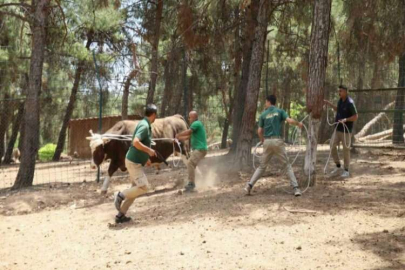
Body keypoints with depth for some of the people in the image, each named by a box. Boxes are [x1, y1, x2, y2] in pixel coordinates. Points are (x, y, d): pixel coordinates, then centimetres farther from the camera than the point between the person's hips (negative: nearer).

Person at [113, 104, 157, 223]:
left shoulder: (144, 124, 12)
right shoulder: (144, 125, -18)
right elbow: (136, 142, -31)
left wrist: (145, 158, 26)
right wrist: (149, 151, -21)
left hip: (135, 161, 10)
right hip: (134, 162, -10)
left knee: (137, 188, 11)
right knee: (144, 186, -13)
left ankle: (121, 215, 15)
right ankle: (121, 195, 1)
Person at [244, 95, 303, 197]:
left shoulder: (263, 114, 8)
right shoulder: (280, 111, 4)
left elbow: (259, 131, 5)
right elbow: (290, 121, -10)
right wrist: (298, 123, 10)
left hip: (267, 142, 2)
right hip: (277, 141, -2)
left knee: (262, 166, 13)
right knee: (287, 165, 6)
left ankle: (249, 185, 3)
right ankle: (295, 188, -1)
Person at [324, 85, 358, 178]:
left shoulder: (350, 103, -16)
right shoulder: (340, 100, 7)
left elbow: (356, 117, -15)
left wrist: (345, 119, -27)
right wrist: (329, 104, 18)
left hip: (346, 129, -7)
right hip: (338, 128, 7)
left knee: (346, 149, 1)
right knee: (333, 147, 6)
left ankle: (346, 171, 11)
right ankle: (338, 166, 21)